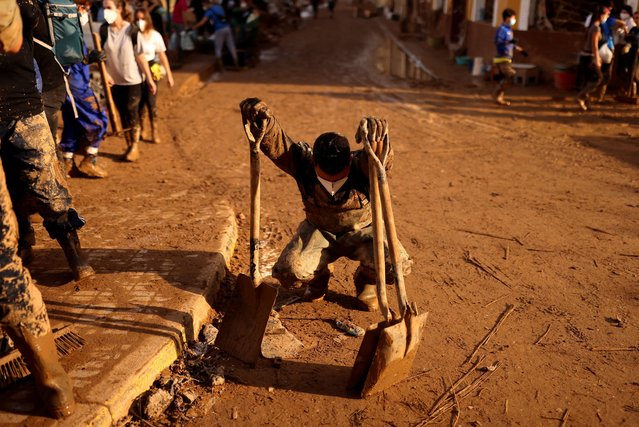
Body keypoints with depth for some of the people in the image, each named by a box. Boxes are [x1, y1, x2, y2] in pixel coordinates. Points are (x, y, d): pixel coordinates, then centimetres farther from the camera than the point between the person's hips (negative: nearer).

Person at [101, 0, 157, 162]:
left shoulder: (132, 30, -12)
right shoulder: (104, 30, -4)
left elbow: (140, 57, -9)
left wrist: (150, 79, -7)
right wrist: (105, 73, -13)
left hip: (133, 80, -3)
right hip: (115, 80, 3)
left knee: (132, 113, 0)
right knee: (123, 114, 10)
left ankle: (135, 147, 14)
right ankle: (129, 147, 22)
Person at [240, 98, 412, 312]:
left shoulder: (360, 165, -28)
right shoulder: (304, 162, -23)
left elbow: (382, 160, -49)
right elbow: (274, 143, -32)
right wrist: (262, 120, -53)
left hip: (361, 230, -1)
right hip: (319, 230, 1)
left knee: (397, 265, -27)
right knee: (289, 272, -23)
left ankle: (366, 281, 9)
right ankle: (319, 277, 14)